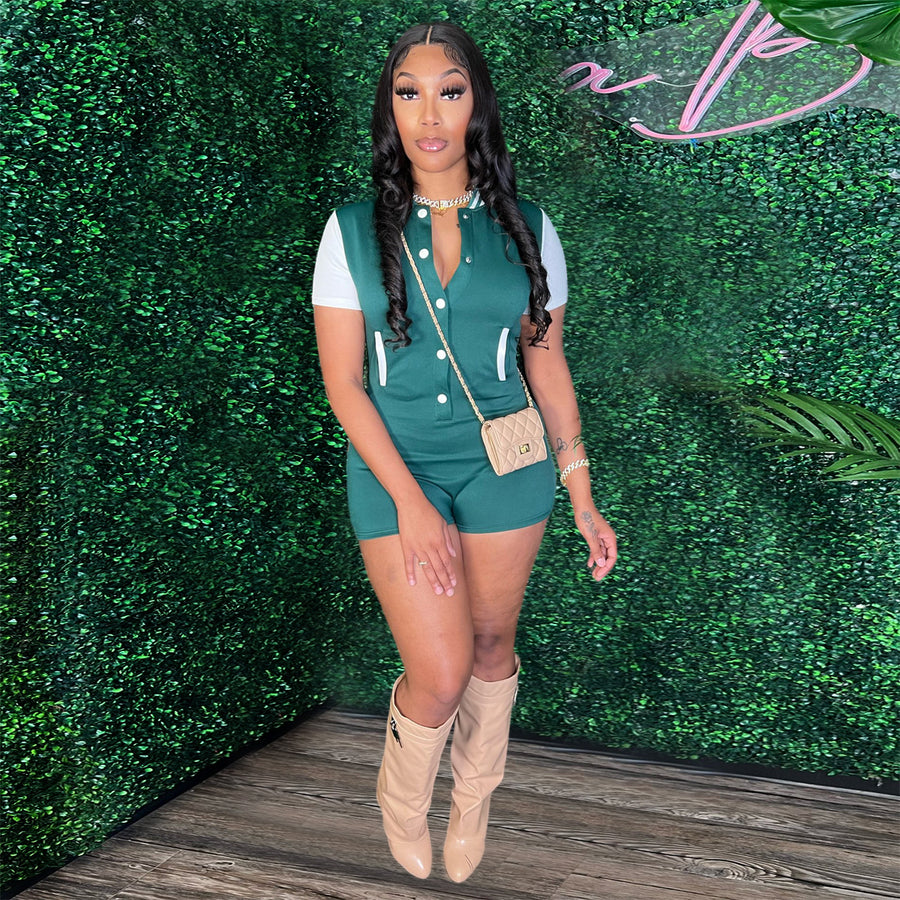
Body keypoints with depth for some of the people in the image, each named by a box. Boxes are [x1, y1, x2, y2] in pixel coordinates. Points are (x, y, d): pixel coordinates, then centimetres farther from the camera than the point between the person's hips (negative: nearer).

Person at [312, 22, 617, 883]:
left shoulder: (525, 228, 0)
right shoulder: (354, 230, -4)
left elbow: (547, 364, 5)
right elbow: (342, 382, -6)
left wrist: (581, 495, 3)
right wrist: (410, 502, -14)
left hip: (504, 469, 2)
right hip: (394, 468, -1)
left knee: (491, 644, 14)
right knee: (440, 674, -6)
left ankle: (474, 798, 43)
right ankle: (400, 797, 29)